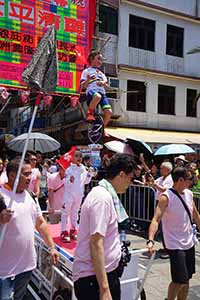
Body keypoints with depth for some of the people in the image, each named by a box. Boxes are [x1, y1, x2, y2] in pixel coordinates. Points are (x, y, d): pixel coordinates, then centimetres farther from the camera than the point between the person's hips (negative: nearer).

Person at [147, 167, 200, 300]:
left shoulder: (189, 193, 3)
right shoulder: (166, 197, -18)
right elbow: (156, 219, -27)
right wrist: (151, 240, -39)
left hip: (189, 243, 7)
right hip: (175, 245, -7)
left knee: (186, 279, 15)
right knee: (179, 281, -6)